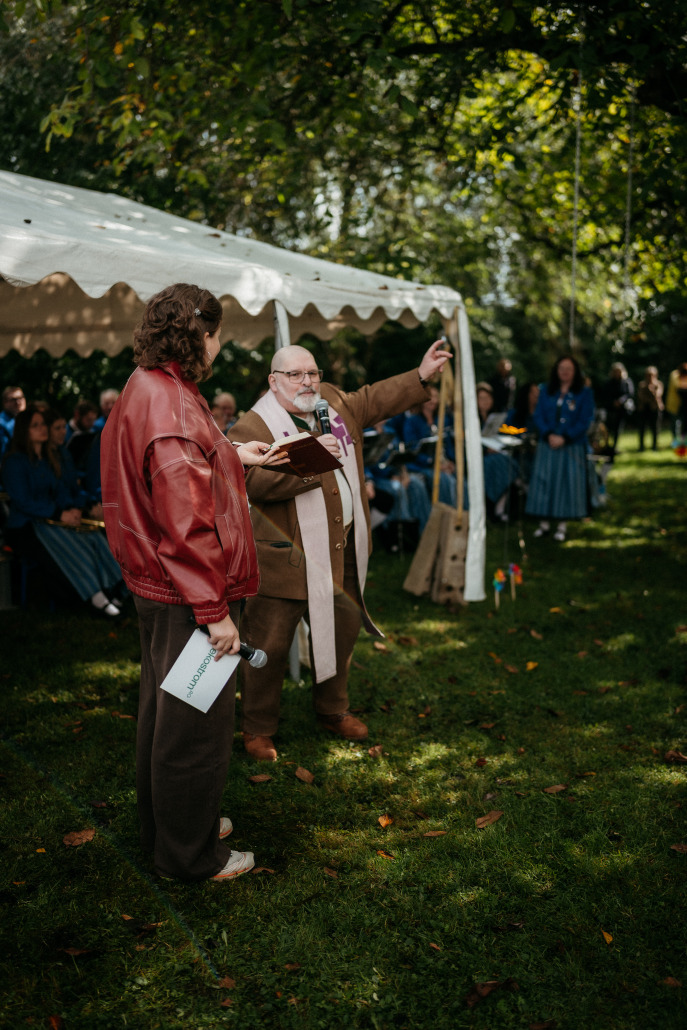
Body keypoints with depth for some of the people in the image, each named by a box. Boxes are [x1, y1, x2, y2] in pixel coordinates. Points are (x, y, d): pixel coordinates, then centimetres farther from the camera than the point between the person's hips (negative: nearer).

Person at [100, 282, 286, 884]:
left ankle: (166, 825, 41)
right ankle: (190, 854, 20)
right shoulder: (170, 405, -23)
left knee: (166, 710, 23)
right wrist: (215, 609, -24)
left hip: (157, 586, 11)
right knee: (196, 722, 4)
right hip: (187, 594, -11)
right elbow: (186, 520, -27)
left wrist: (233, 455, 25)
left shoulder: (146, 390, 9)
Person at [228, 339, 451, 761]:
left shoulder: (335, 402, 9)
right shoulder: (252, 427, -14)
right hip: (287, 556, -7)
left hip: (342, 551, 7)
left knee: (342, 631, 20)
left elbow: (374, 400, 23)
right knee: (270, 646, 1)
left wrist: (422, 375, 16)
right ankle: (259, 729, 19)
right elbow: (255, 481, -27)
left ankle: (333, 710, 41)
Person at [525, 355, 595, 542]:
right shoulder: (546, 390, 9)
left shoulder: (584, 393, 1)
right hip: (547, 444, 2)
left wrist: (564, 438, -16)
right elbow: (539, 415, 4)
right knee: (543, 481, 1)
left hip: (571, 445, -2)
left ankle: (562, 525, 5)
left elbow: (584, 421, -5)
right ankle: (544, 522, 10)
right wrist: (548, 435, -13)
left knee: (567, 482, -2)